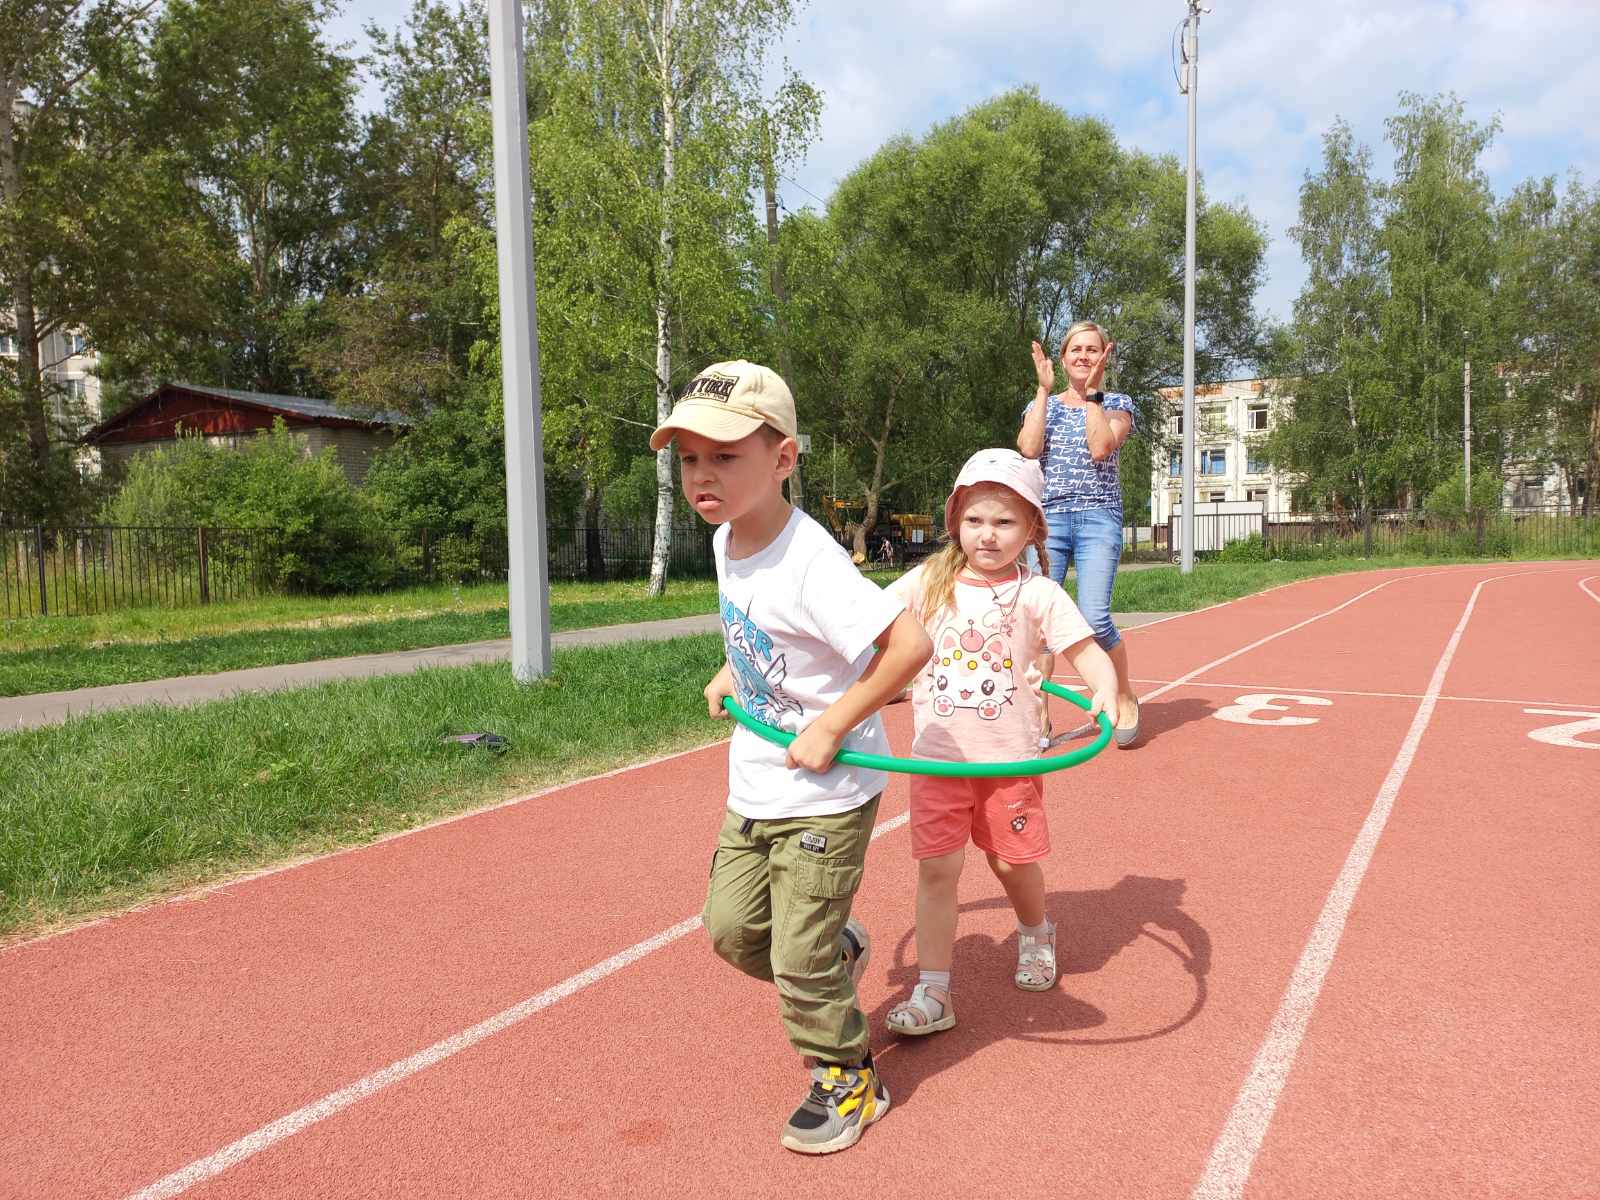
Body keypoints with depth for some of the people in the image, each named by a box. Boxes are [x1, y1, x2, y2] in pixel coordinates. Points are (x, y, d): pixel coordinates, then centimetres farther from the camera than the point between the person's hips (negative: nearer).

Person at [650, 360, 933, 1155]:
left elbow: (911, 644, -34)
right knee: (732, 928, 16)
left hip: (824, 796, -8)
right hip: (752, 789, 8)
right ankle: (839, 953, 43)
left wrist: (833, 728, -28)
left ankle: (846, 1078, 28)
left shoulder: (810, 564, -28)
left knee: (800, 956, 2)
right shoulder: (727, 539, -1)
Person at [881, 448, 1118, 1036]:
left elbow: (1087, 652, -7)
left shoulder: (1039, 594, -5)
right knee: (937, 867, -2)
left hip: (1010, 756, 0)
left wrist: (1105, 690, -28)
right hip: (939, 755, 1)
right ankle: (932, 992, 11)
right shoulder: (928, 583, -2)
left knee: (1012, 860, 14)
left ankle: (1036, 933, 47)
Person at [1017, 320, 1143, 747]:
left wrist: (1091, 392, -4)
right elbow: (1028, 448, -5)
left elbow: (1101, 448, -10)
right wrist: (1045, 390, 0)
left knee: (1094, 618, -14)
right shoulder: (1042, 404, 16)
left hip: (1098, 516, -2)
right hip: (1046, 516, 2)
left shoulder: (1116, 403, 11)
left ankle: (1125, 698, 11)